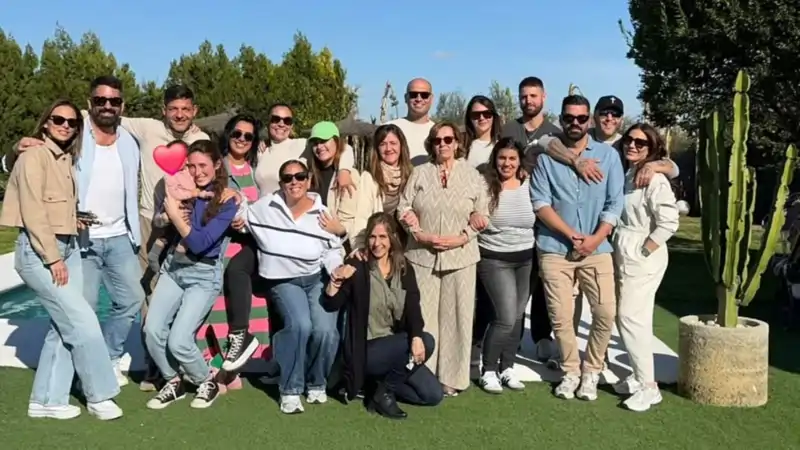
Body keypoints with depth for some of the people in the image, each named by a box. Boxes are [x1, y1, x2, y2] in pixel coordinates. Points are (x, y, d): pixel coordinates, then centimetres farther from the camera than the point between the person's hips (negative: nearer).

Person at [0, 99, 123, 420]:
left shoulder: (67, 160, 16)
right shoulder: (34, 155, -8)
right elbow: (32, 212, -16)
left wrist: (75, 221, -2)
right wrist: (52, 258, -17)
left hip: (68, 248, 8)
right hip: (38, 251, -8)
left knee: (64, 327, 5)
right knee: (83, 321, -9)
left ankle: (47, 400, 17)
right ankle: (99, 395, 4)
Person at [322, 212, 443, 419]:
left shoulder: (404, 269, 2)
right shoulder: (357, 267, -9)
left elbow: (413, 309, -10)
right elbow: (331, 305, -13)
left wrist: (416, 336, -29)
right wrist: (335, 280, -32)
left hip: (397, 346, 5)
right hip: (366, 350, -5)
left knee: (433, 395, -5)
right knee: (427, 341, -27)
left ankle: (384, 383, 13)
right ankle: (384, 393, -10)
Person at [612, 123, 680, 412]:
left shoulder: (654, 178, -14)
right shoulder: (625, 173, 11)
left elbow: (670, 221, -21)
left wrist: (644, 251, -17)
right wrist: (619, 253, 9)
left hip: (644, 256, -8)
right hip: (624, 255, 8)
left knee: (631, 317, -9)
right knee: (632, 317, 13)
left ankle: (649, 387, -1)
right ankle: (640, 377, 24)